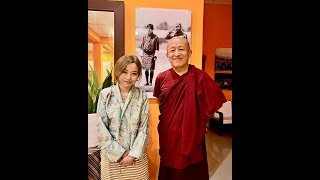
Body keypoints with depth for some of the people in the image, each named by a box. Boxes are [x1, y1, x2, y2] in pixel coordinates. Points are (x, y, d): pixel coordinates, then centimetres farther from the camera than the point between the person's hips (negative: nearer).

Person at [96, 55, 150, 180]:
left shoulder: (142, 96, -4)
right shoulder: (105, 94, -6)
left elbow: (144, 128, -5)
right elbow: (101, 128, -7)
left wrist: (133, 154, -10)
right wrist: (119, 153, -9)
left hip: (136, 156, 0)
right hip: (111, 154, 0)